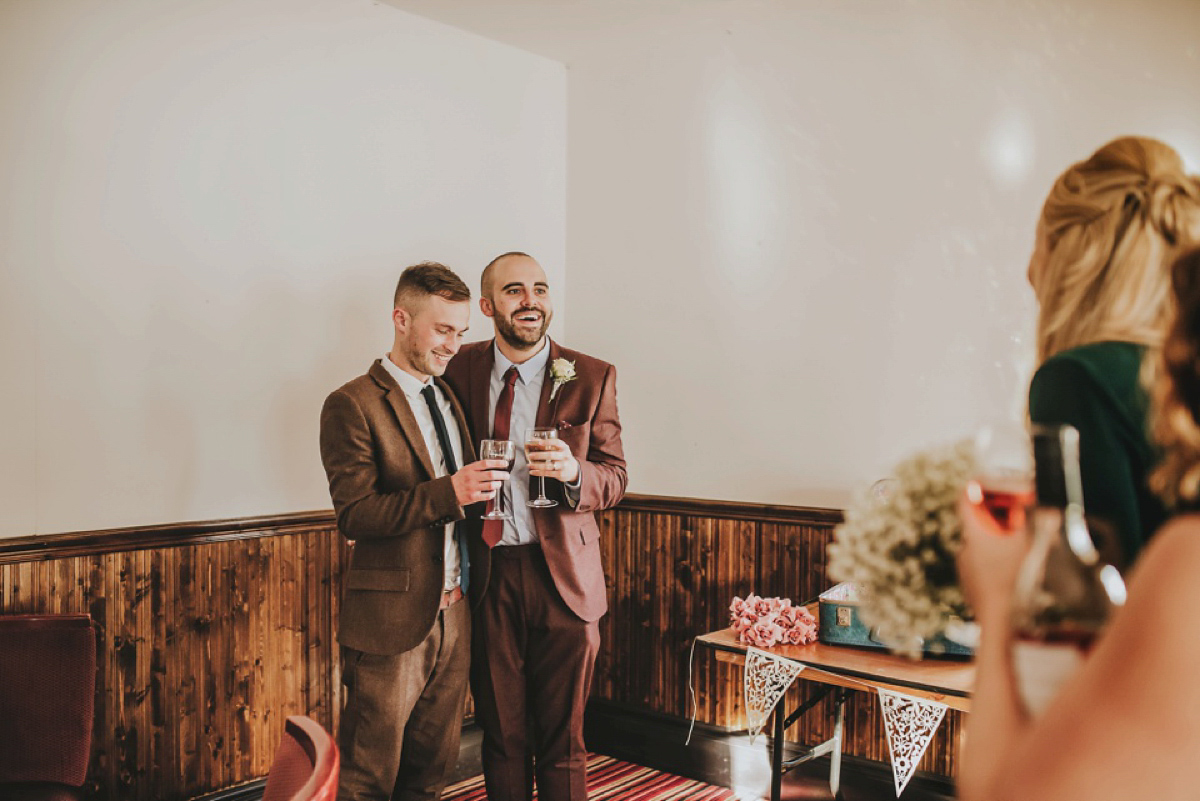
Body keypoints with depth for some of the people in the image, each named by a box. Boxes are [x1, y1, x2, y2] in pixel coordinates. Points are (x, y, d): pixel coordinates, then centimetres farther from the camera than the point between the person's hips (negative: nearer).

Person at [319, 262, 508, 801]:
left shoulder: (450, 398, 14)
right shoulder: (352, 405, -9)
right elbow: (354, 515, -18)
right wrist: (447, 493, -26)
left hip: (454, 615, 7)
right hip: (393, 619, -6)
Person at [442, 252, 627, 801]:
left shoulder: (591, 377, -2)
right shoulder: (461, 370, 3)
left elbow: (615, 479, 1)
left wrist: (574, 472, -20)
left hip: (563, 575, -1)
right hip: (486, 573, 1)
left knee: (562, 740, 9)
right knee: (501, 736, 15)